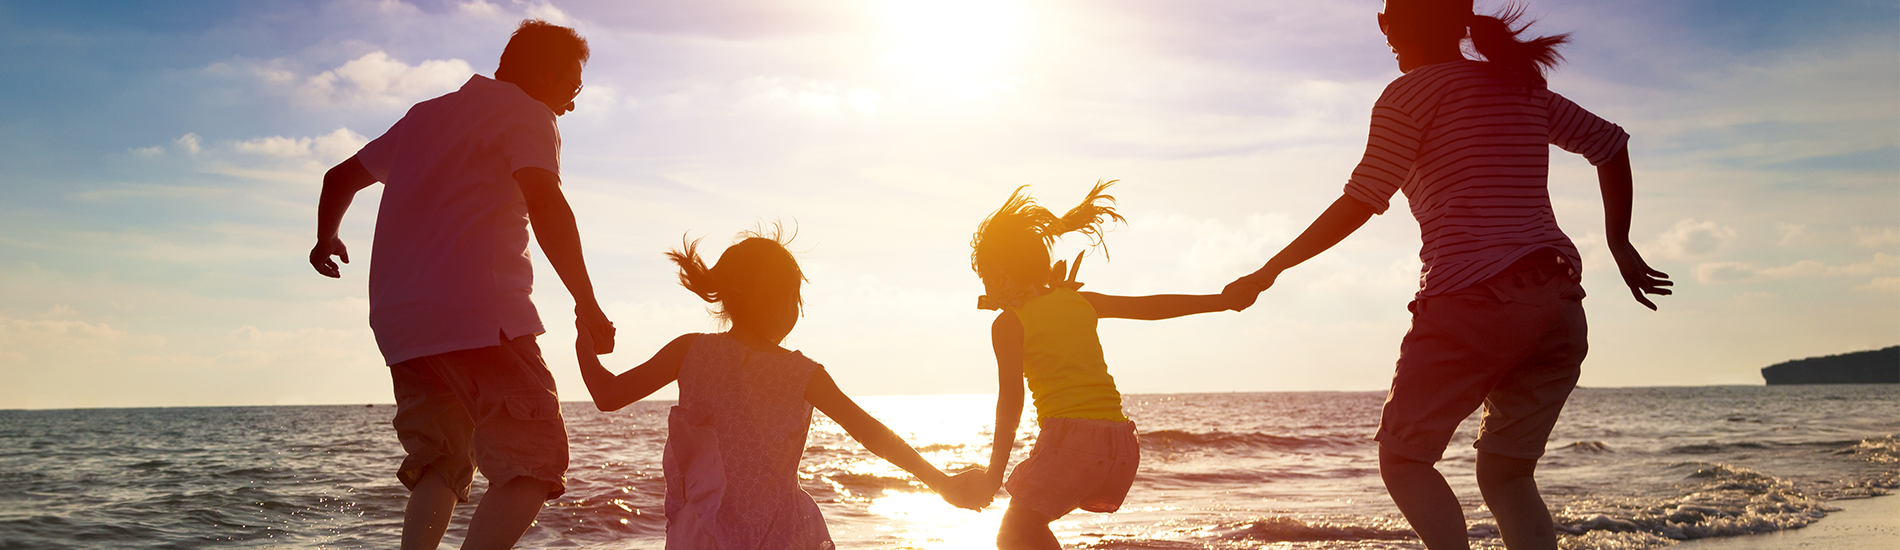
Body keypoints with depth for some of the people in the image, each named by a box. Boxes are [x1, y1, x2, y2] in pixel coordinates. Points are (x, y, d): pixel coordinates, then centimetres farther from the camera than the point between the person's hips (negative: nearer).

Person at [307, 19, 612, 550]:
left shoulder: (426, 114, 26)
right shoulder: (526, 113, 2)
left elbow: (341, 177, 34)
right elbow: (545, 205, -16)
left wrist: (327, 239, 52)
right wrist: (587, 304, -14)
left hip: (399, 321, 8)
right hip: (481, 315, -8)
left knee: (439, 467, 13)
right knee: (534, 464, -9)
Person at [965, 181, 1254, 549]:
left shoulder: (1008, 324, 2)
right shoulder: (1079, 301, 17)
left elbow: (1011, 401, -6)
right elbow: (1152, 306, 21)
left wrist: (995, 473, -4)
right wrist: (1225, 300, 29)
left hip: (1068, 438, -7)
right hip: (1122, 446, 7)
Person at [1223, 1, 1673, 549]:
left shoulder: (1410, 94, 0)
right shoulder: (1525, 87, 20)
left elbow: (1358, 204, -6)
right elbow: (1611, 144, 23)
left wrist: (1269, 270, 0)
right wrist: (1620, 246, 30)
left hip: (1473, 301, -6)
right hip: (1559, 306, 7)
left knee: (1404, 458, 8)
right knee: (1505, 474, 15)